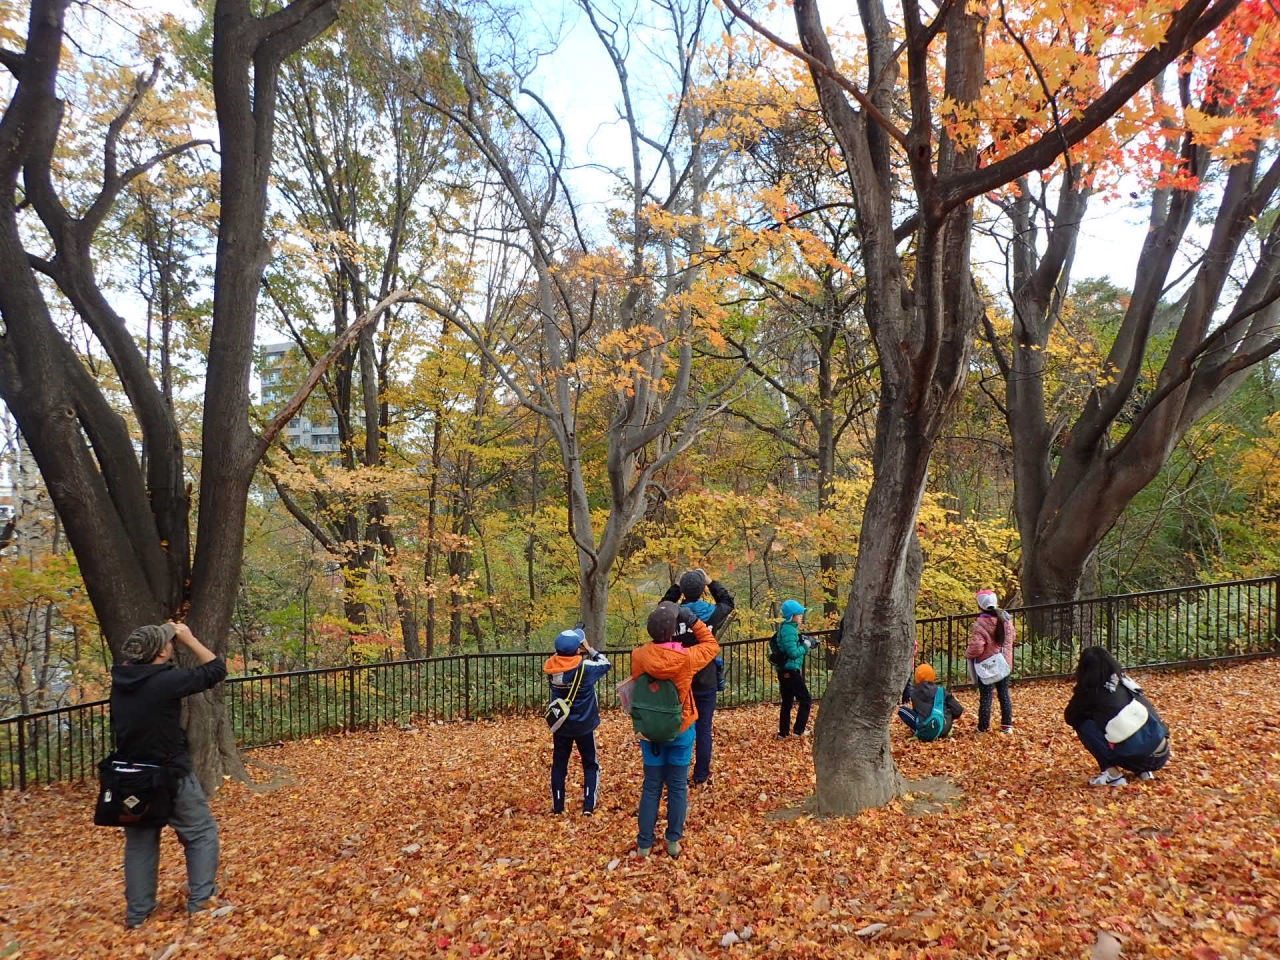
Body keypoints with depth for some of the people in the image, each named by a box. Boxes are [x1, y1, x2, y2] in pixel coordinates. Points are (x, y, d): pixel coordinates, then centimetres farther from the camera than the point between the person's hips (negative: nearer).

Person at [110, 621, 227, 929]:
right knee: (202, 833, 11)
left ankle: (137, 913, 25)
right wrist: (189, 639, -8)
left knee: (139, 843, 19)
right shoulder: (167, 680, -23)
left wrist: (161, 636, 10)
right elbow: (216, 669, -14)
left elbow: (130, 661, 21)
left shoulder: (121, 680, -4)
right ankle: (200, 901, 10)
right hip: (171, 777, -6)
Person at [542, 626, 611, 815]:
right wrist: (590, 650, 3)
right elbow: (606, 664, -3)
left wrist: (568, 645, 0)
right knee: (590, 765, 13)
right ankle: (588, 807, 8)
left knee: (559, 765, 16)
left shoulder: (551, 668, -13)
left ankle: (557, 807, 19)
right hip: (583, 726, -2)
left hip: (561, 726, 3)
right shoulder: (585, 667, -21)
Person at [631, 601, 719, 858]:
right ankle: (674, 841, 20)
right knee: (677, 786, 13)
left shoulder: (638, 656, -17)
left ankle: (644, 843, 17)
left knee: (651, 786, 12)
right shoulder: (687, 658, -21)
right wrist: (693, 620, -4)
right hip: (681, 730, -2)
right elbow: (712, 645, -2)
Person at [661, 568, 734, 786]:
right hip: (706, 682, 0)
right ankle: (701, 777, 15)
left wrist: (677, 585, 8)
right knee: (703, 729, 8)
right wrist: (710, 581, 13)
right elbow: (728, 602, 11)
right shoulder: (712, 613, -12)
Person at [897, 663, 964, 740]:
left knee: (901, 710, 10)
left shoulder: (913, 691, 5)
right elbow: (957, 710, 9)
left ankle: (919, 733, -5)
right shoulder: (942, 690, 7)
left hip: (925, 732, -4)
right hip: (944, 730, 4)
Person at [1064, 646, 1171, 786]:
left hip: (1138, 756, -7)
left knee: (1083, 725, 5)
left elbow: (1070, 717, 12)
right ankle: (1144, 770, 14)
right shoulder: (1124, 682, 15)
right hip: (1160, 756, 7)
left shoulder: (1091, 692, -2)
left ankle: (1112, 774, -1)